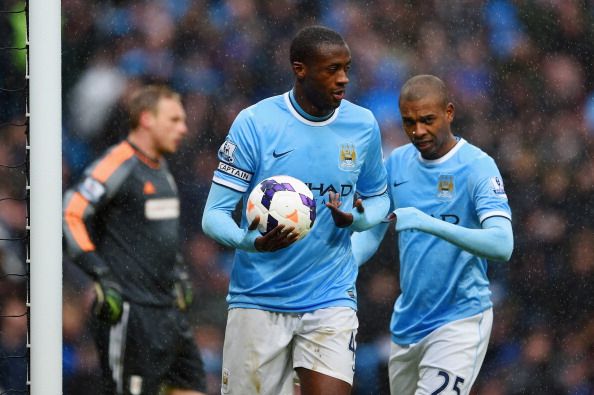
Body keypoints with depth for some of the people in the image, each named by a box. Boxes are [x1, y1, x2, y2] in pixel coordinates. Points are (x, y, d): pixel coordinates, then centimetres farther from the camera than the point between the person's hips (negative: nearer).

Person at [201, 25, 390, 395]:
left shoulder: (363, 125, 3)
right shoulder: (253, 124, -8)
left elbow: (377, 198, 17)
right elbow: (214, 215, -8)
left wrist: (356, 219, -7)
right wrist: (250, 240, -30)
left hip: (331, 299, 2)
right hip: (258, 301, -2)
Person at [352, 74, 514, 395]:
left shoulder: (477, 167, -13)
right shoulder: (396, 163, 5)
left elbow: (502, 245, -25)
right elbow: (370, 233, 13)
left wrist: (429, 223, -36)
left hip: (459, 320, -6)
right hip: (407, 320, 6)